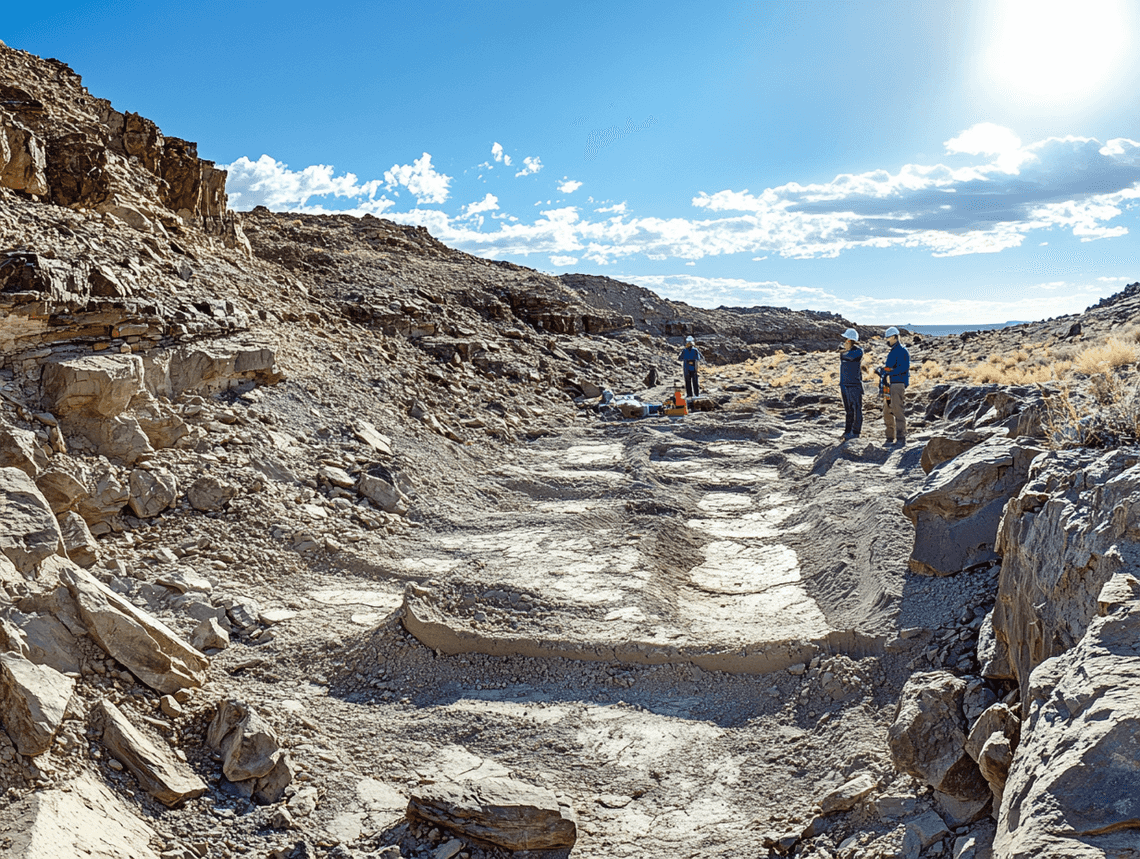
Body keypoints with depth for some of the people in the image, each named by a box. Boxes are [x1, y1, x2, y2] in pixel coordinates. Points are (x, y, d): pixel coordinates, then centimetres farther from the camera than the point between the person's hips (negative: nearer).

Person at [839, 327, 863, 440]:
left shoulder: (858, 352, -7)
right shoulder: (843, 353, 14)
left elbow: (850, 357, -28)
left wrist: (843, 355, -4)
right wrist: (840, 385, 17)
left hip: (855, 385, -7)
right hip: (845, 385, 7)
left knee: (856, 409, -3)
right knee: (848, 410, 10)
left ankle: (855, 431, 0)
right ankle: (848, 431, 14)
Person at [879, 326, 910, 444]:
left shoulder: (902, 351, -9)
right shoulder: (892, 351, 21)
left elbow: (904, 367, -19)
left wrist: (890, 373, -23)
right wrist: (883, 371, 9)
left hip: (898, 384, -10)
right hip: (890, 385, 10)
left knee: (898, 411, -10)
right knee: (887, 412, 10)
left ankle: (901, 438, -8)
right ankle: (890, 437, 16)